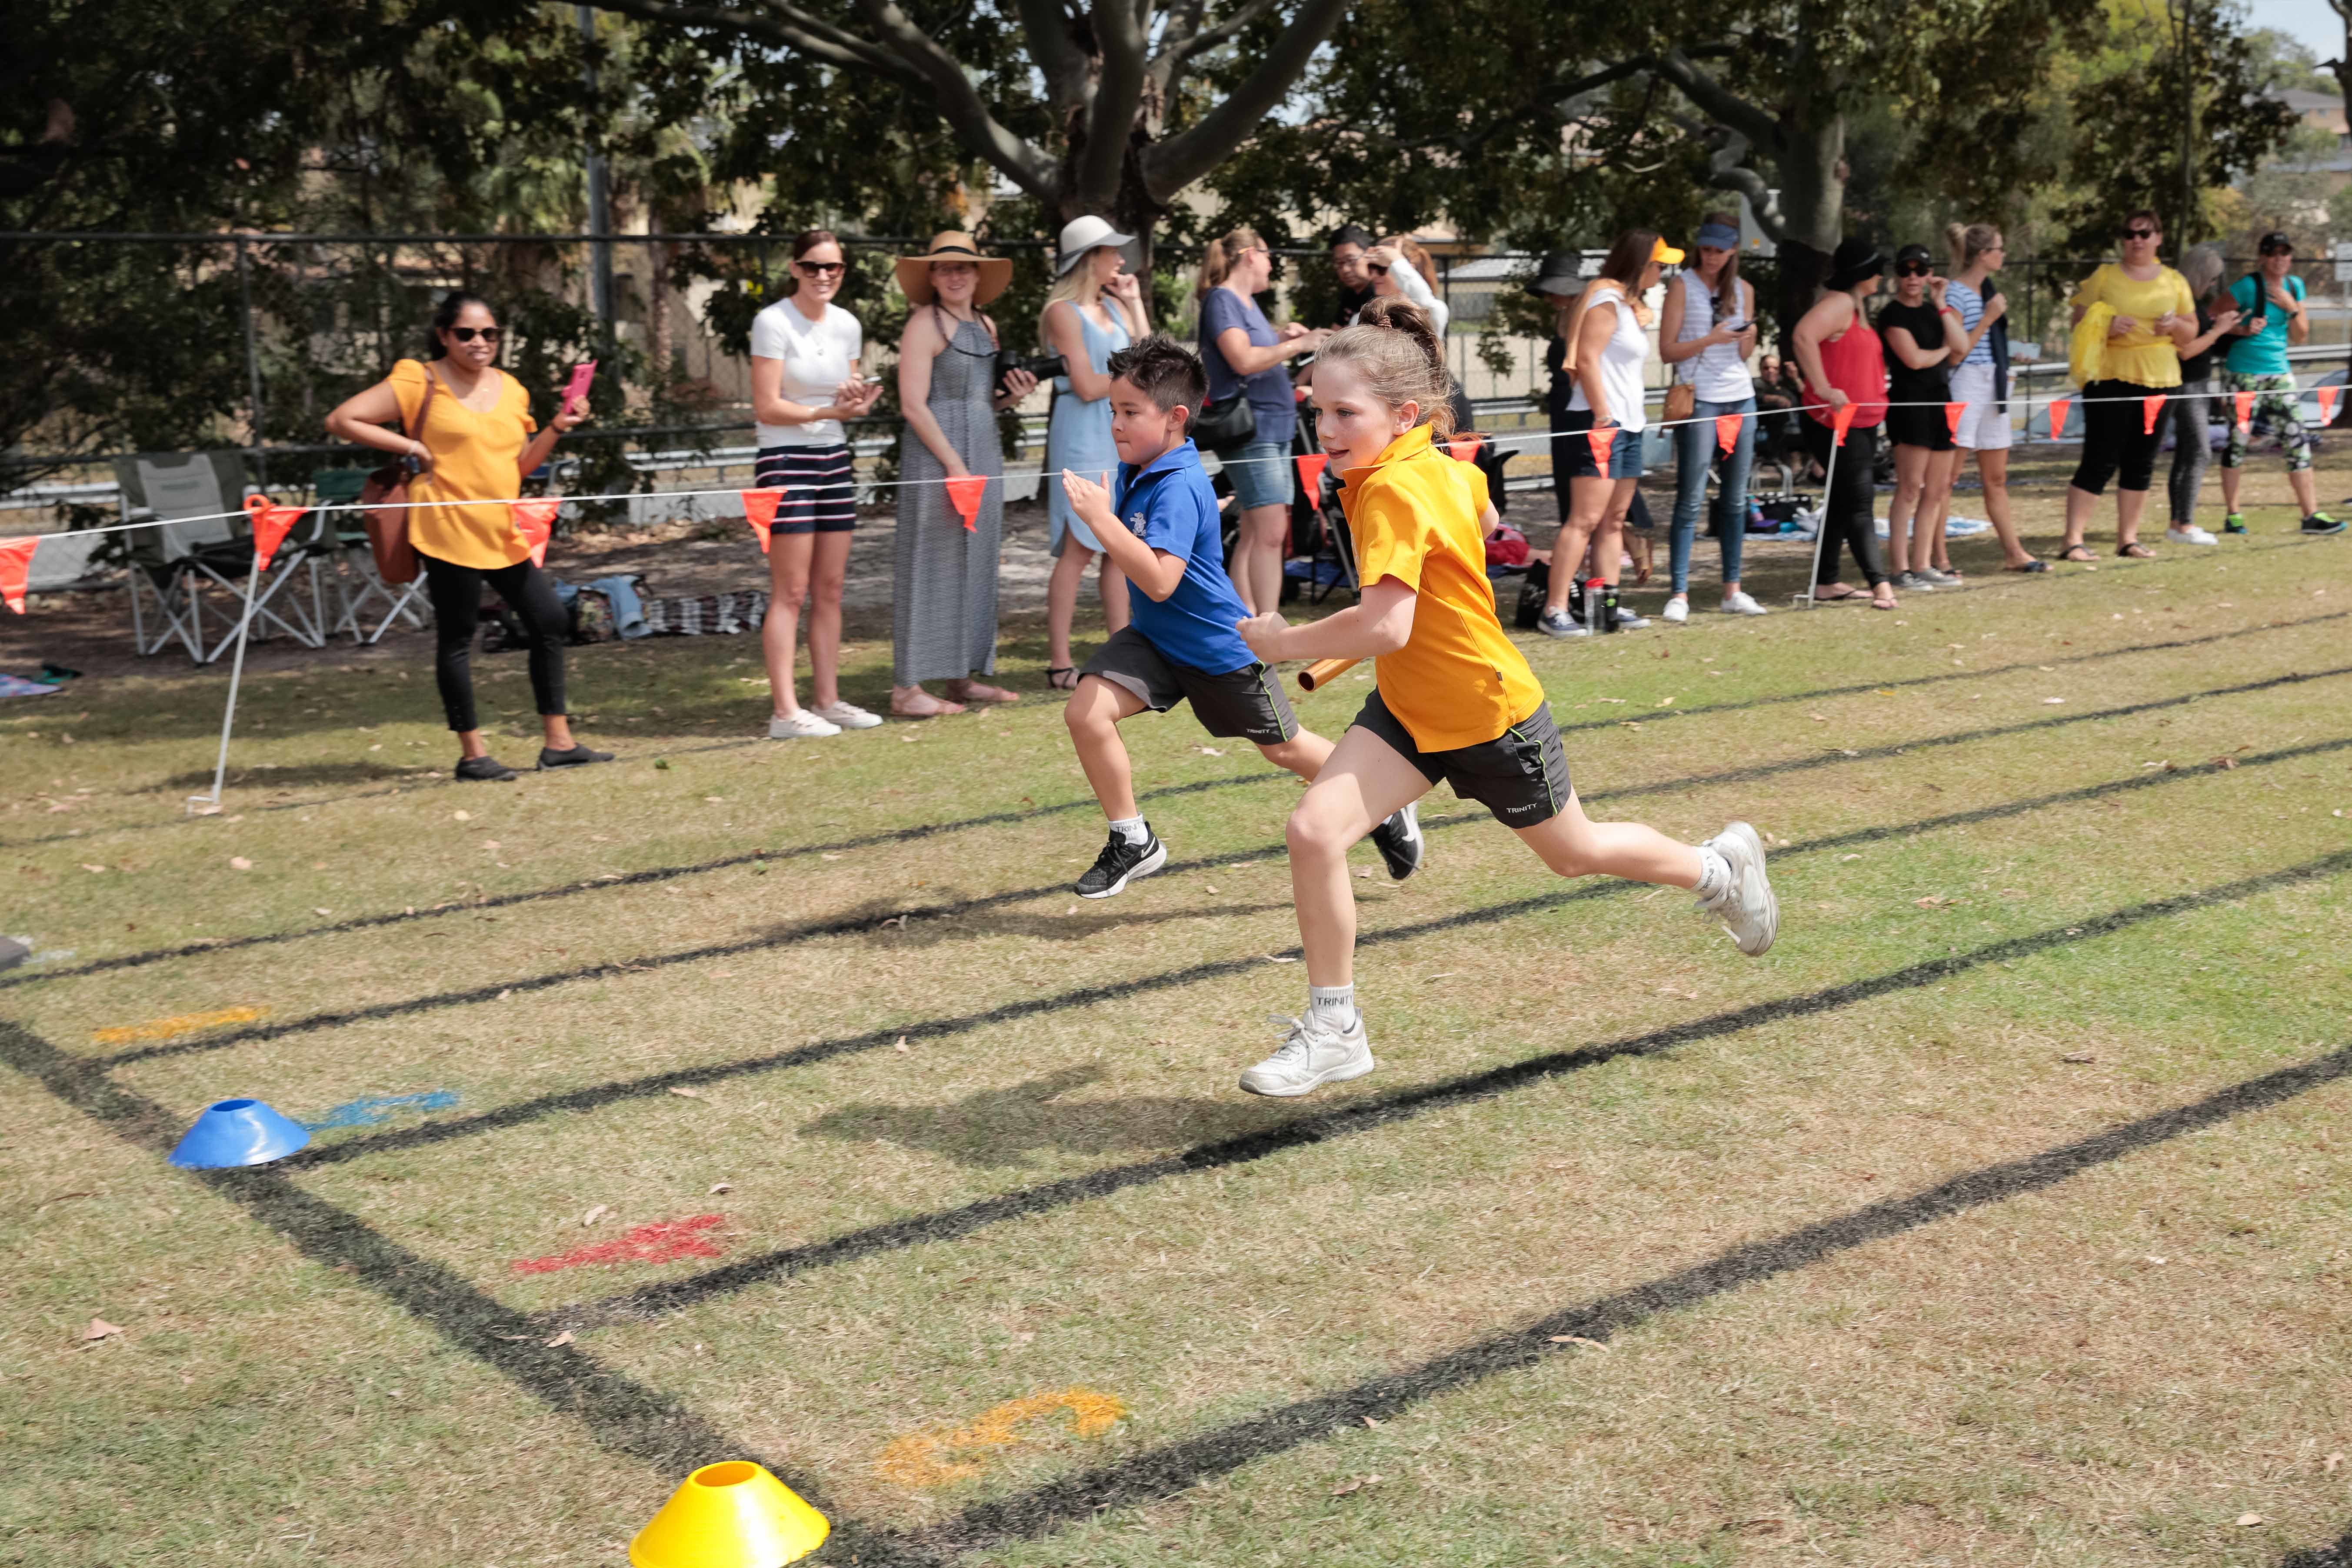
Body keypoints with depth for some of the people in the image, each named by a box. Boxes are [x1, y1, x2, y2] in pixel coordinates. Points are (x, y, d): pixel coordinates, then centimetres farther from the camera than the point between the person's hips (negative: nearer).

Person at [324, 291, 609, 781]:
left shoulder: (510, 389, 13)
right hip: (449, 532, -7)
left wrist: (558, 428, 5)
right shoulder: (421, 382, -6)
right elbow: (341, 420, -8)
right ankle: (473, 754, 9)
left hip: (505, 534, 7)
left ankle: (558, 742, 13)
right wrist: (412, 448, -12)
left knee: (550, 621, 6)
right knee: (457, 638, 0)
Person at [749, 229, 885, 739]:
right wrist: (829, 411, -21)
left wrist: (857, 402, -7)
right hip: (786, 461, -6)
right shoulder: (773, 322, -9)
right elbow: (766, 408, -12)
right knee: (790, 592, -7)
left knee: (830, 590, 8)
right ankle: (785, 712, -5)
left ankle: (828, 700, 16)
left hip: (834, 461, 6)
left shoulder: (847, 325, 10)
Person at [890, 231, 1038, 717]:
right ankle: (907, 687, -4)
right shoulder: (925, 325, -8)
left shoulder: (985, 325, 15)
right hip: (936, 455, -8)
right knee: (929, 564, -7)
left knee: (975, 564, 10)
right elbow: (913, 405, -14)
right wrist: (954, 465, -18)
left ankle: (962, 677, 19)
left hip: (984, 453, 8)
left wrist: (1012, 396, 3)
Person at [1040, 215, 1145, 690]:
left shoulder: (1114, 306, 15)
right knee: (1078, 548, -9)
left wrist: (1135, 303, 6)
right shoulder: (1064, 312, -8)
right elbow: (1087, 386, -14)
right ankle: (1059, 663, -5)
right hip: (1083, 438, -8)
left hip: (1123, 437, 8)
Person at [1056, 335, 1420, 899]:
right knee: (1086, 711, -12)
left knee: (1283, 747, 10)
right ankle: (1133, 842, 5)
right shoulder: (1134, 471, -2)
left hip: (1217, 647, -7)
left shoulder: (1179, 488, -28)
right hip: (1155, 636, 7)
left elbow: (1160, 581, -39)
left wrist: (1101, 518, -39)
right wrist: (1098, 510, 4)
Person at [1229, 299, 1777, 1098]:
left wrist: (1283, 643, -26)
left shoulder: (1395, 490, -29)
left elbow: (1386, 626, -38)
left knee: (1574, 854, 17)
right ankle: (1334, 1030, 2)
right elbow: (1480, 507, 19)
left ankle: (1720, 867, 47)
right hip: (1408, 709, 8)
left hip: (1491, 716, -8)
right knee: (1314, 831, -12)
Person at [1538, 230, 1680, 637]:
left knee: (1614, 520, 8)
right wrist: (1603, 416, -20)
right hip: (1600, 423, -10)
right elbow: (1587, 359, -18)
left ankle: (1608, 605, 11)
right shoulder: (1606, 299, -10)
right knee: (1585, 518, -13)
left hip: (1628, 425, 10)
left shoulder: (1630, 304, 20)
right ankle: (1554, 611, -14)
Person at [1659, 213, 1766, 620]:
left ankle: (1733, 590, 12)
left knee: (1736, 497, 6)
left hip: (1741, 398, 5)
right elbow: (1667, 351, -7)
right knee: (1691, 499, -8)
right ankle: (1679, 594, -8)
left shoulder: (1743, 290, 12)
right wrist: (1710, 340, -18)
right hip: (1699, 399, -5)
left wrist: (1749, 337, -5)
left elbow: (1744, 355, 16)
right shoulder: (1683, 286, -1)